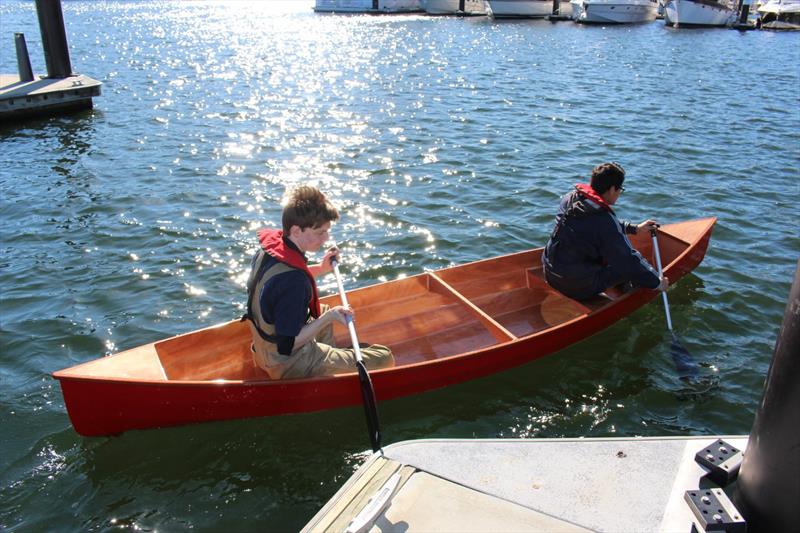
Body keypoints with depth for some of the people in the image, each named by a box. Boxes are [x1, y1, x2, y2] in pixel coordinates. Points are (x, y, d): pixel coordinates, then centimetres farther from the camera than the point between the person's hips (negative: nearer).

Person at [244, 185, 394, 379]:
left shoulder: (270, 245, -7)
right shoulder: (293, 280, -34)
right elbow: (289, 345, -29)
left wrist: (320, 269, 4)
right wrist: (329, 317, -26)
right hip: (288, 365, -9)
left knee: (326, 311, 36)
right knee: (384, 358, -12)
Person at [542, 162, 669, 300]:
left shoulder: (570, 198, -1)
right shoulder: (604, 220, -24)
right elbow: (628, 262, -17)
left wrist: (635, 228, 26)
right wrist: (656, 282, -2)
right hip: (578, 289, -8)